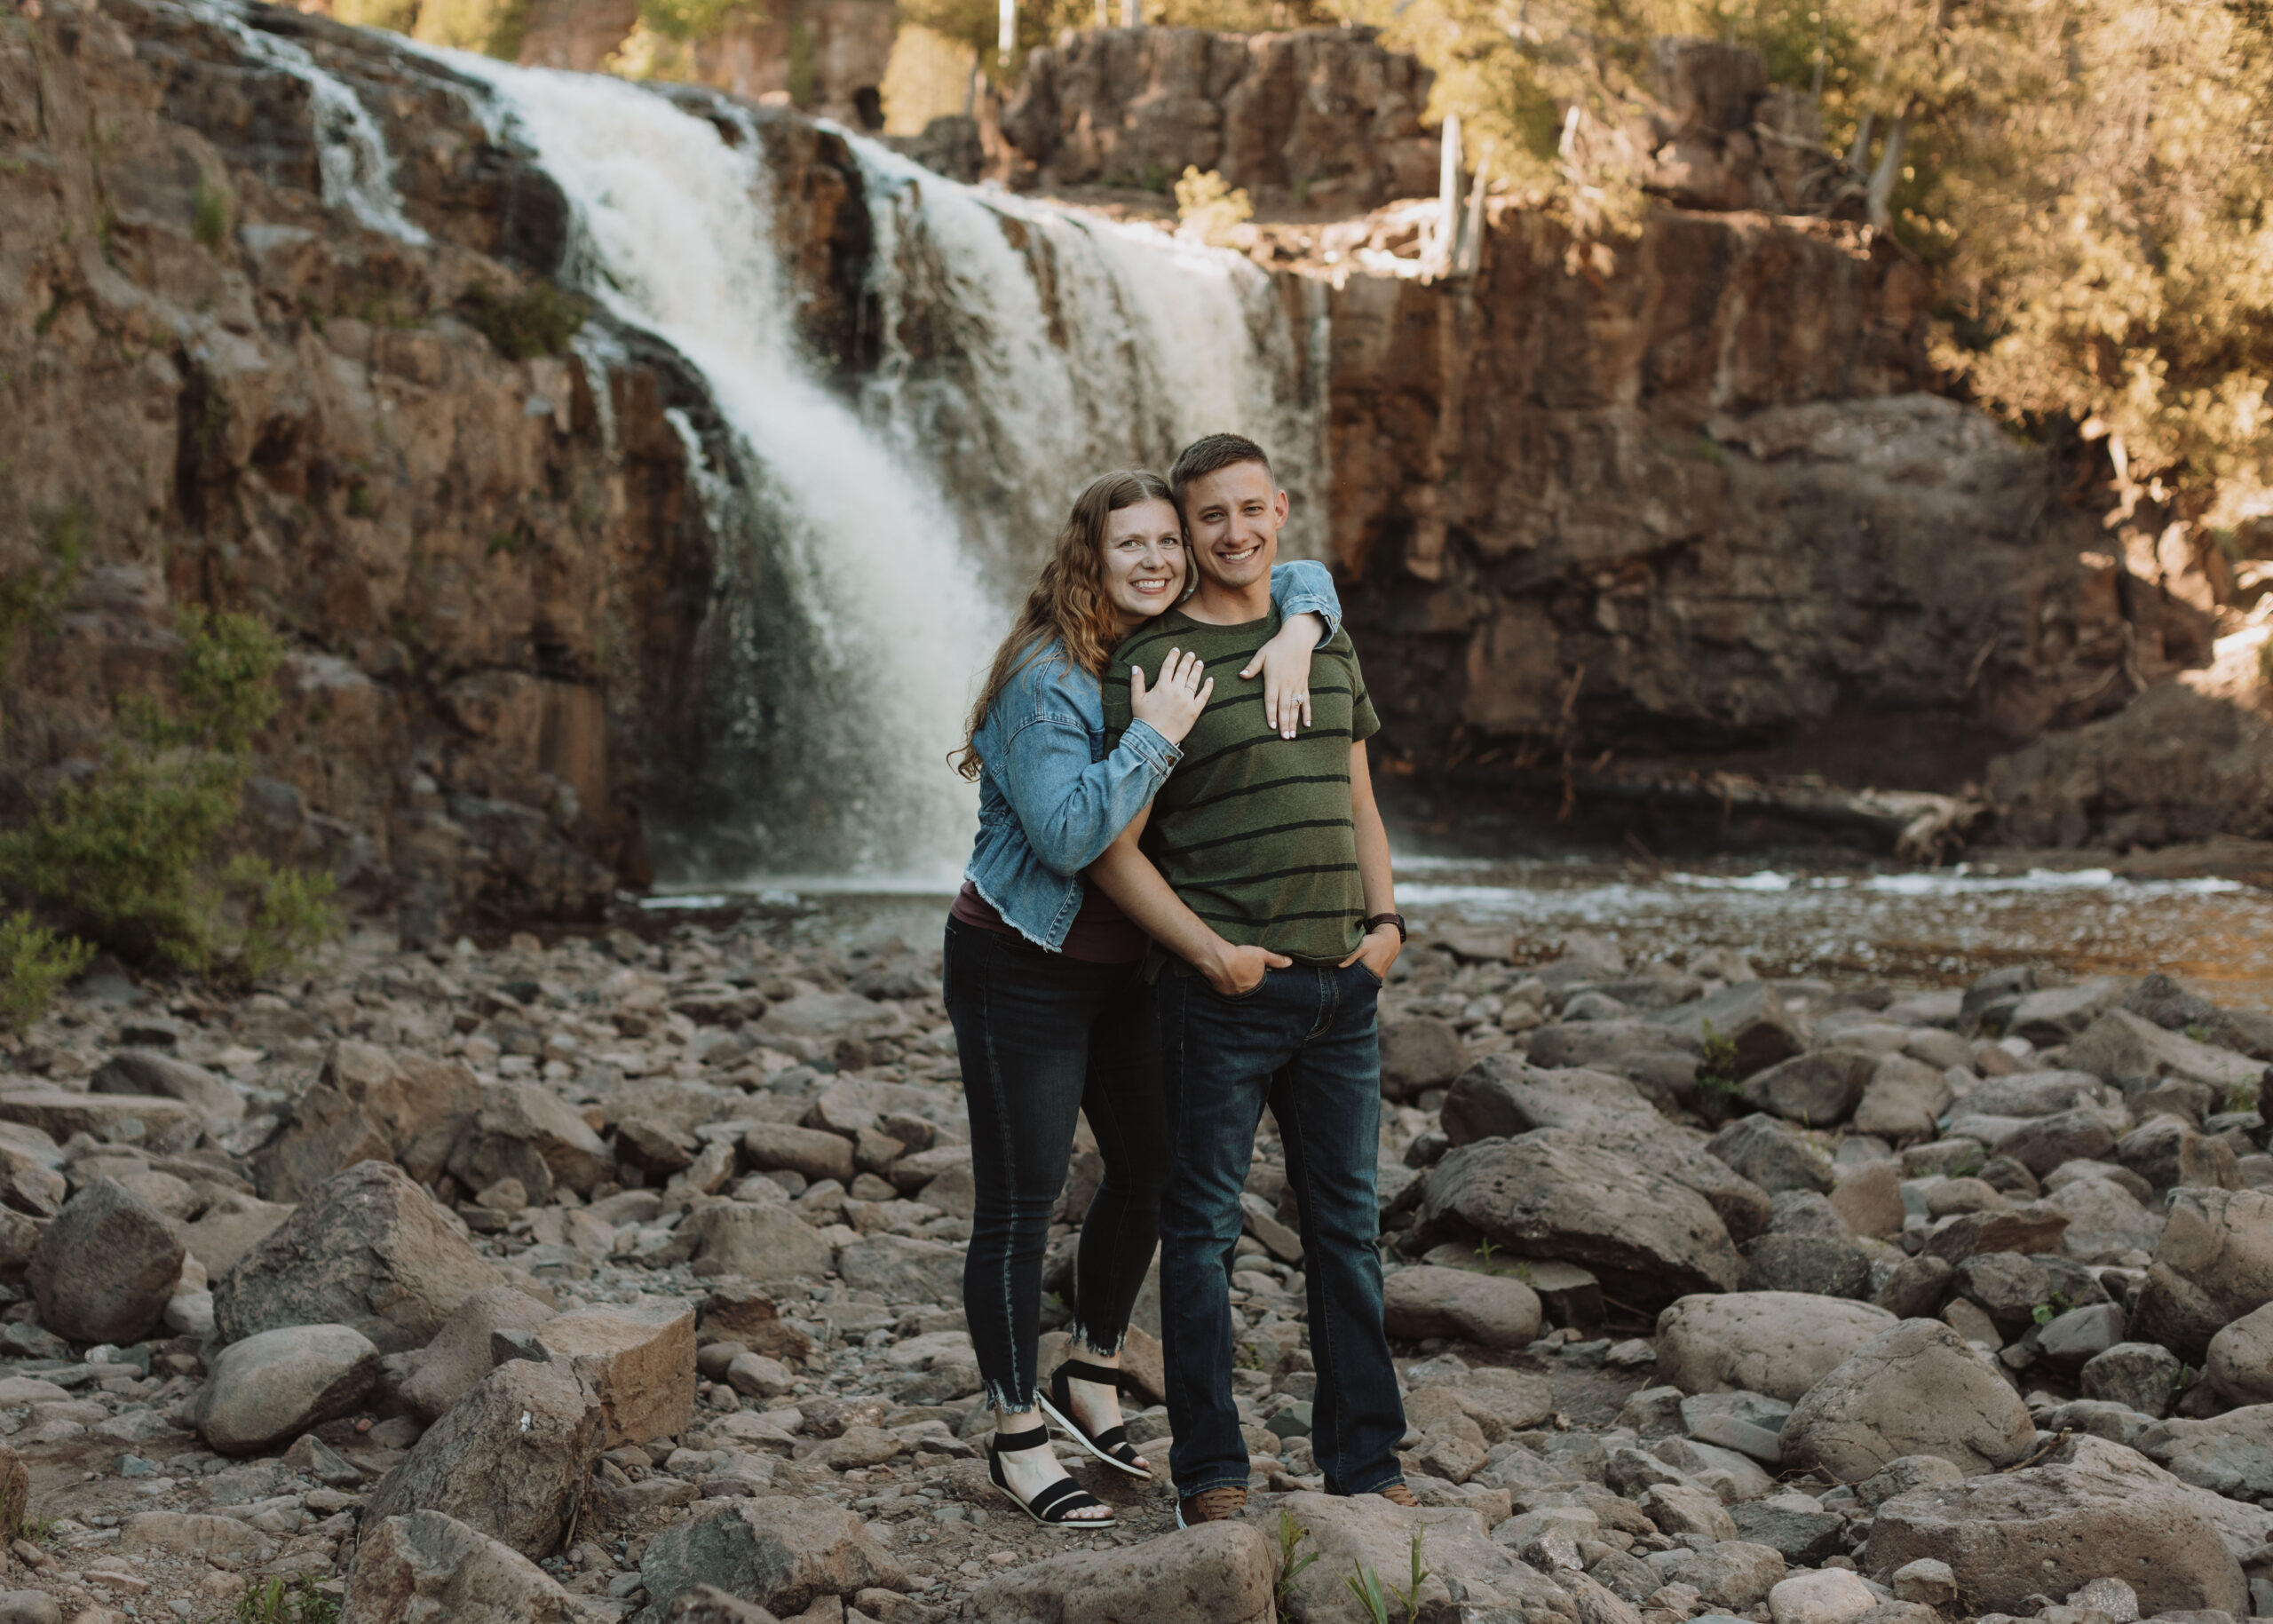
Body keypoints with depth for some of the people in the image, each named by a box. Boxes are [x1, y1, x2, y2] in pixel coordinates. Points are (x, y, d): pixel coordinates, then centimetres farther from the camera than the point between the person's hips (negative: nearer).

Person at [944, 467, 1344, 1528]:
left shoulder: (1177, 647, 3)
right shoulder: (1043, 680, -20)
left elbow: (1297, 578, 12)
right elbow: (1068, 836, -27)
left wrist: (1296, 635, -9)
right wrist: (1154, 735, -28)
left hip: (1125, 965, 8)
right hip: (1023, 972, -8)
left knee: (1150, 1170, 16)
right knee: (1019, 1205, -2)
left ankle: (1091, 1378, 35)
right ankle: (1017, 1439, 9)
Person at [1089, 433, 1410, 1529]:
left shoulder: (1326, 644, 13)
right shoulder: (1152, 664, -5)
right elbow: (1113, 850, -6)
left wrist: (1386, 920, 5)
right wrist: (1209, 951, -13)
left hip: (1341, 985, 6)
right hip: (1223, 991, -5)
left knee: (1347, 1224, 11)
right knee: (1202, 1228, 2)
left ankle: (1365, 1462, 21)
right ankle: (1209, 1472, 13)